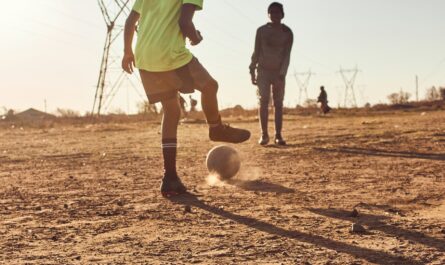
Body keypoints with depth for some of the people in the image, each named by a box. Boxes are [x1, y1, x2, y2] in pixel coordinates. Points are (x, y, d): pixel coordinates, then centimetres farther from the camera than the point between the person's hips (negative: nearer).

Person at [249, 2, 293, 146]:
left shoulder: (287, 33, -4)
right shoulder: (262, 30, -2)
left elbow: (287, 55, -9)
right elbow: (256, 52, 1)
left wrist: (282, 74, -18)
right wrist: (252, 71, -5)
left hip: (279, 72, 0)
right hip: (263, 70, 0)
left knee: (278, 103, -1)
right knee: (263, 102, -7)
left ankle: (278, 135, 0)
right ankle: (264, 134, -6)